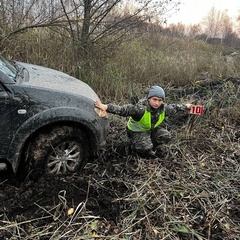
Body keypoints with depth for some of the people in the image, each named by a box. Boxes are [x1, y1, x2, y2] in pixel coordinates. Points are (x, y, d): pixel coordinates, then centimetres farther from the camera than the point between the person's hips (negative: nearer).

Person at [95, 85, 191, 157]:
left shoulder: (164, 108, -14)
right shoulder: (141, 108, -35)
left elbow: (173, 107, 8)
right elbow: (123, 109, -44)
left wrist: (185, 107, 21)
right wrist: (106, 107, -57)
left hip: (153, 128, 6)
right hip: (138, 131, -6)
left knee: (166, 136, -15)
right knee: (146, 148, -26)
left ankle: (152, 144, 12)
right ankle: (136, 145, 9)